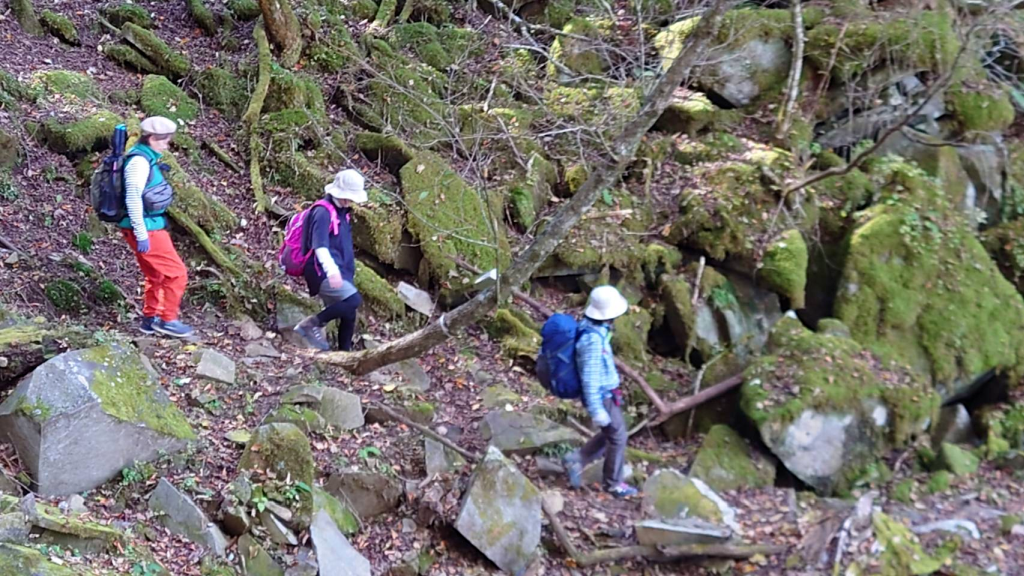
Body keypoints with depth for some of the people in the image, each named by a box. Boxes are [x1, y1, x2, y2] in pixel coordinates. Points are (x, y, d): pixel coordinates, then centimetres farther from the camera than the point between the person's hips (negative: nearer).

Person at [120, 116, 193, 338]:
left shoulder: (147, 158, 10)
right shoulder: (139, 161, -19)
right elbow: (133, 199, -23)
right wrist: (141, 235, -23)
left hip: (149, 226, 10)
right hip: (146, 228, -10)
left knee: (156, 276, 19)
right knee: (176, 273, -2)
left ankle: (150, 319, 29)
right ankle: (168, 320, 7)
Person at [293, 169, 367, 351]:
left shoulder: (342, 212, 16)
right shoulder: (323, 212, -14)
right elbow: (320, 246, -26)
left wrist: (349, 272, 30)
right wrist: (331, 270, -40)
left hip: (339, 273, 9)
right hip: (322, 273, -9)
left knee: (348, 315, 7)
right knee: (354, 300, -25)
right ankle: (313, 323, -12)